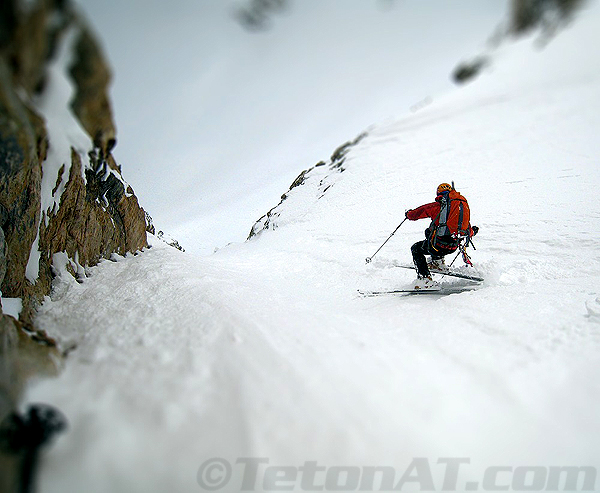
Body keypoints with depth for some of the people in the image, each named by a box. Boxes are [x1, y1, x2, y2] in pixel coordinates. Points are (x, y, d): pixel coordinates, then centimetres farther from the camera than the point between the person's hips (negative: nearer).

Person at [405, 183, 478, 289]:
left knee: (416, 249, 22)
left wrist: (409, 214, 29)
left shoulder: (438, 206, -3)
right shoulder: (465, 206, 10)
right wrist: (473, 231, 41)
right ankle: (438, 262, 32)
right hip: (453, 247, 6)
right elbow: (469, 232, 16)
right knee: (428, 231, 32)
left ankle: (424, 277, 2)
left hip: (438, 244, -6)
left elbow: (416, 214, 5)